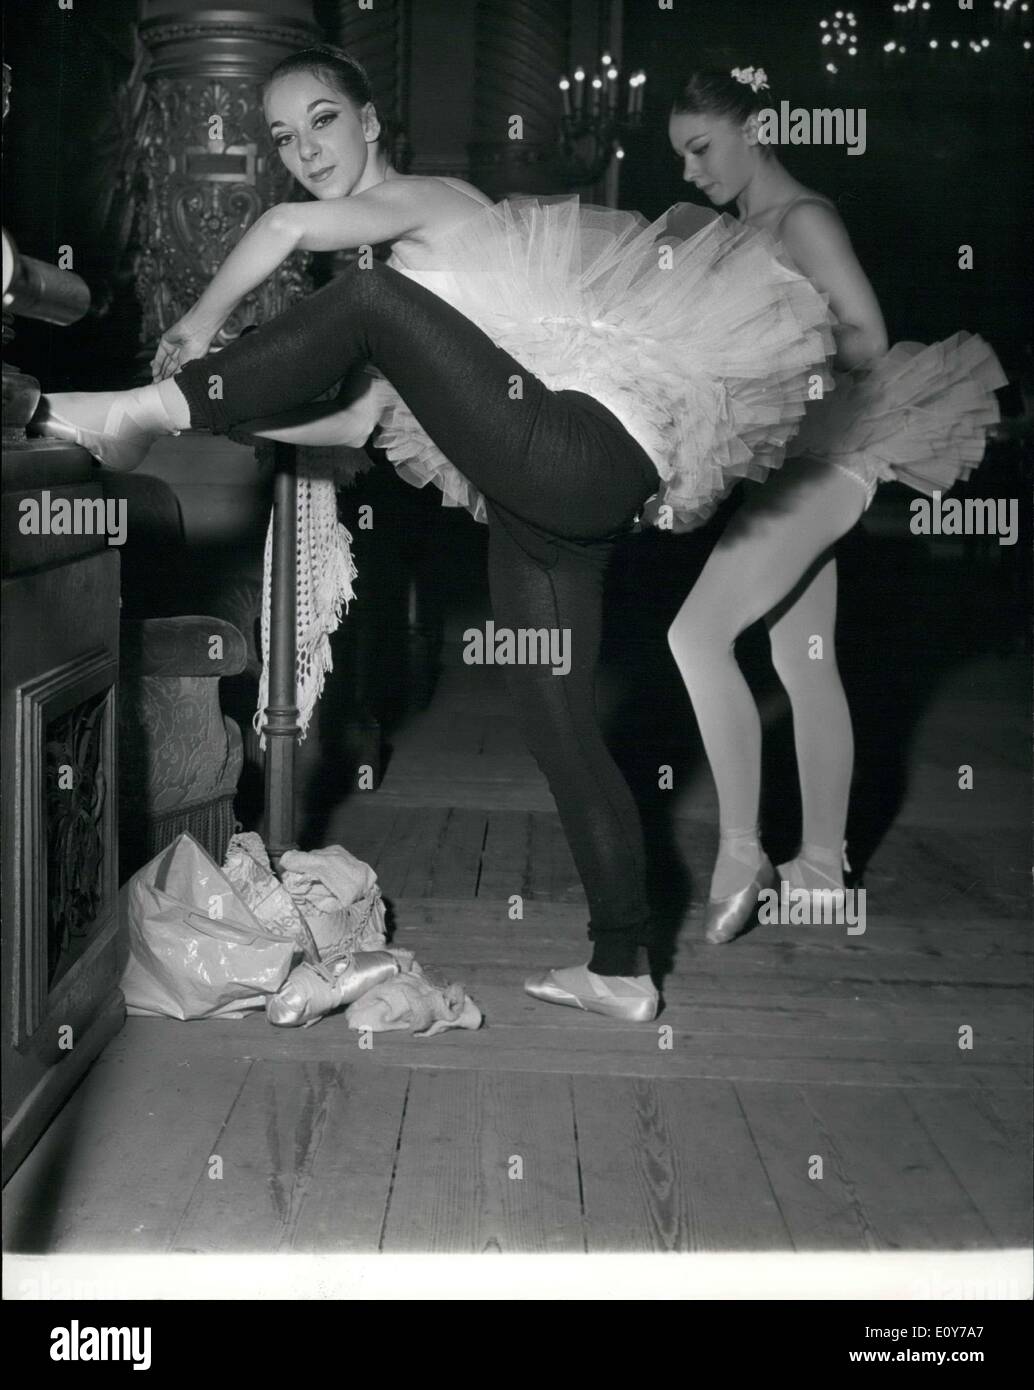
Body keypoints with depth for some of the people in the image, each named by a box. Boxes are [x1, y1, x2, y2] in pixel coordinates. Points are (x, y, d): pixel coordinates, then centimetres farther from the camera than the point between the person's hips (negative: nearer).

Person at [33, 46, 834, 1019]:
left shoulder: (430, 200, 0)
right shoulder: (392, 249, 26)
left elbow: (289, 227, -21)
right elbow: (366, 418, 28)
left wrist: (198, 330, -9)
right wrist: (234, 411, 22)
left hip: (586, 453, -10)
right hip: (539, 507, 10)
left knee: (374, 296, -22)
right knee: (560, 731, 8)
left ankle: (143, 410, -13)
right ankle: (621, 971, 14)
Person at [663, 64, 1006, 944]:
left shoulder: (804, 219, -8)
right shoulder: (746, 231, 16)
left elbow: (865, 338, -17)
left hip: (824, 458, -10)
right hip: (791, 464, 10)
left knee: (698, 632, -20)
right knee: (805, 667, 11)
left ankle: (740, 848, -13)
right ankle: (822, 864, 20)